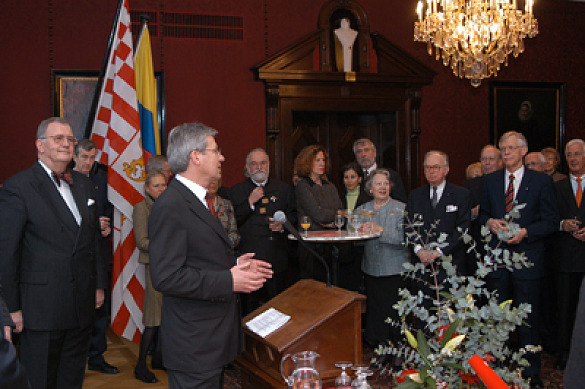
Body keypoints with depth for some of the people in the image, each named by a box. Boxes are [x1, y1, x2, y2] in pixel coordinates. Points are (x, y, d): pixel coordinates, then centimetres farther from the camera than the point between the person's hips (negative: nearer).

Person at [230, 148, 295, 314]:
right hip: (249, 257, -1)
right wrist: (250, 202, -12)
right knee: (249, 305, 3)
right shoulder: (237, 191, 6)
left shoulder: (284, 188, 12)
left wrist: (283, 224, -6)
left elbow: (293, 214, 15)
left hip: (277, 258, 2)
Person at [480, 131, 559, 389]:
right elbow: (482, 214, 15)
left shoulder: (542, 181, -2)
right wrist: (489, 222, -7)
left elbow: (551, 221, -3)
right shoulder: (490, 181, 9)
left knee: (528, 319, 3)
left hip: (527, 259, -3)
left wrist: (525, 232, -17)